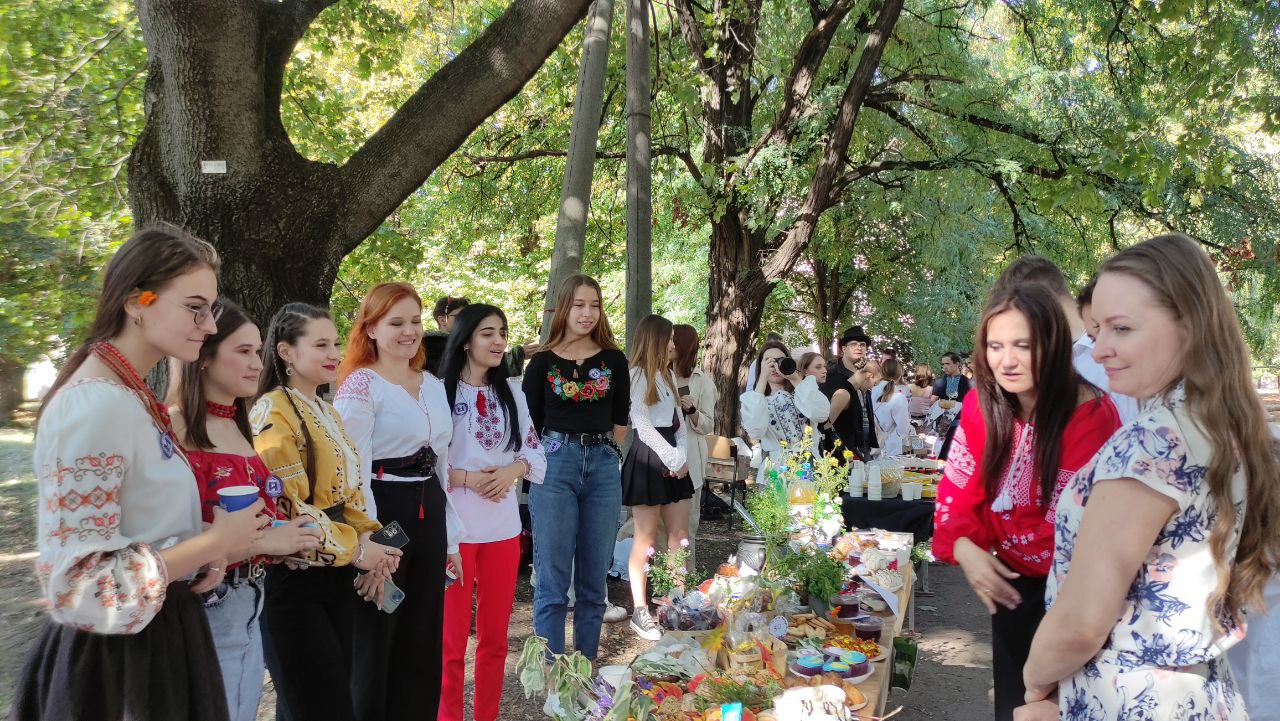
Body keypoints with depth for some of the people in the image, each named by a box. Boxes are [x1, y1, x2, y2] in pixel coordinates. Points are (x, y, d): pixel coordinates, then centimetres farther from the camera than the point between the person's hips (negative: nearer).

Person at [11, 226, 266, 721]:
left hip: (148, 637, 9)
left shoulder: (131, 396, 6)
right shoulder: (96, 406, -23)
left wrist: (204, 551, 1)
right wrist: (216, 542, -19)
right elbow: (75, 587, -26)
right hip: (118, 660, -9)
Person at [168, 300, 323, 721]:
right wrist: (263, 541, -20)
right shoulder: (175, 431, -17)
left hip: (250, 608, 8)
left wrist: (290, 537, 4)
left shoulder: (241, 429, 10)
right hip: (204, 612, -8)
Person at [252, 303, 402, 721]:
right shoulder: (273, 413, -14)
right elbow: (287, 508, -21)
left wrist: (369, 539, 0)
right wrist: (355, 548, -14)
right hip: (294, 580, -9)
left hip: (336, 575, 9)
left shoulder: (327, 414, 15)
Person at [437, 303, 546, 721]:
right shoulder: (440, 392, -8)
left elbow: (534, 450, 10)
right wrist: (467, 477, -18)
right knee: (452, 638, 6)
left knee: (495, 636, 14)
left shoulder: (512, 392, 9)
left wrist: (512, 471, -9)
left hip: (503, 526, 5)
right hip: (453, 527, -5)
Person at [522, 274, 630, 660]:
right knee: (552, 580, -1)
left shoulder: (613, 360, 8)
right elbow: (529, 423, 5)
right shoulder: (543, 362, 2)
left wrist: (602, 453, 8)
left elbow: (620, 421, 13)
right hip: (555, 466, -2)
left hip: (603, 468, 3)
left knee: (594, 580, 9)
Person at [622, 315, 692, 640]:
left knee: (680, 536, 6)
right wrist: (675, 459, -14)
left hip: (672, 461, 8)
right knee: (646, 538, -5)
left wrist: (682, 456, -2)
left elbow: (679, 421, 15)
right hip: (647, 460, -8)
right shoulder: (637, 375, -6)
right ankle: (640, 612, 2)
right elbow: (642, 424, -13)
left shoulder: (668, 375, 20)